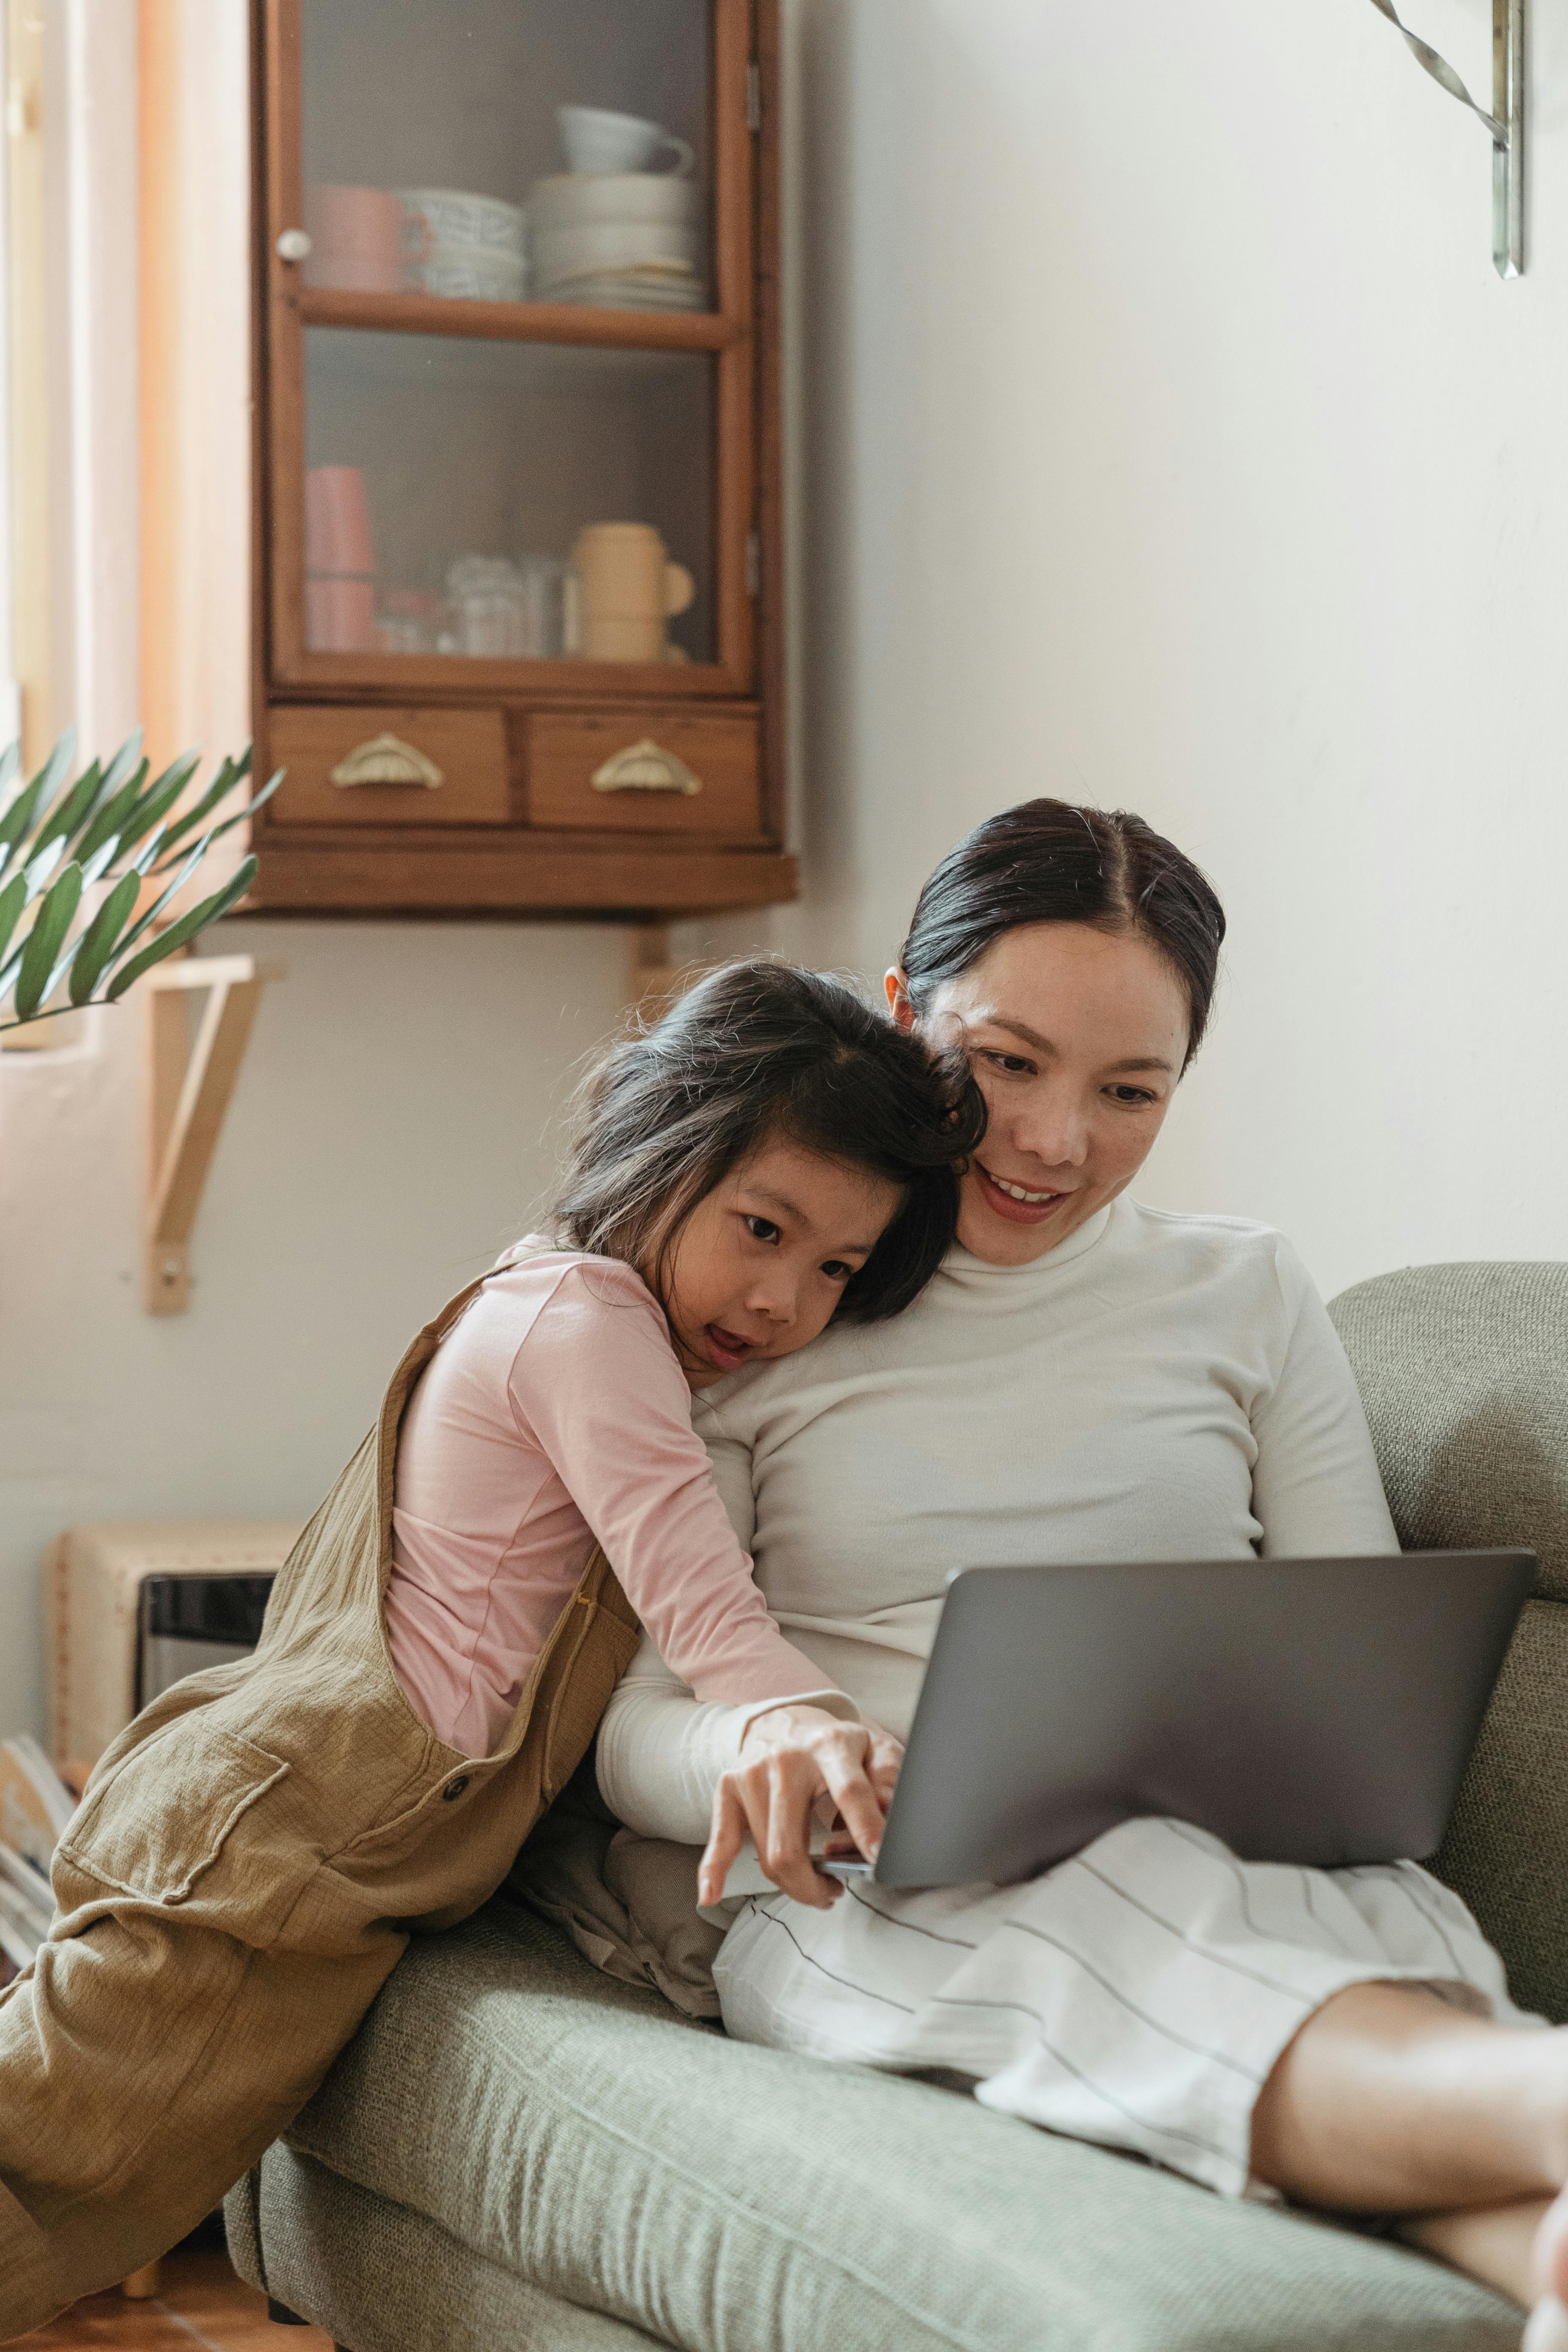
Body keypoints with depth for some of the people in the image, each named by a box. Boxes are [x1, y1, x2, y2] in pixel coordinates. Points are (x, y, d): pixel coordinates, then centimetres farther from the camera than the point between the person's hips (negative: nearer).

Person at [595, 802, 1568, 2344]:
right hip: (878, 1907, -2)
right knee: (1118, 1903, -40)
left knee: (1402, 1926, -37)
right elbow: (627, 1726, 6)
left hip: (1242, 1858, 2)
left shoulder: (1248, 1296, 20)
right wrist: (756, 1745, -20)